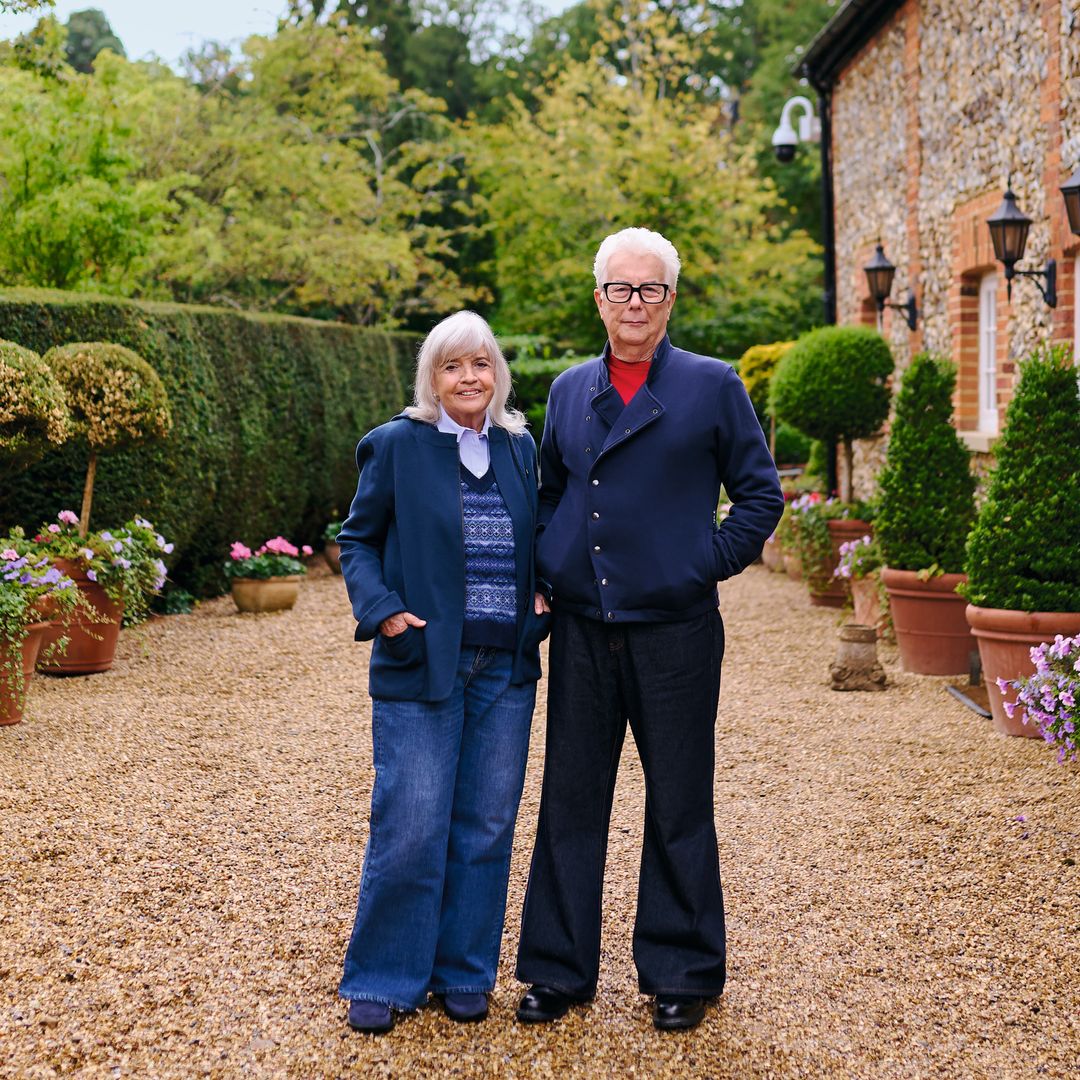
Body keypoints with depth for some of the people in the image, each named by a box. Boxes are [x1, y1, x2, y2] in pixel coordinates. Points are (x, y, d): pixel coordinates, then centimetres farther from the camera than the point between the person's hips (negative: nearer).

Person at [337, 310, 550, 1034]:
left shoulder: (520, 447, 10)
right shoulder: (397, 446, -2)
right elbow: (358, 540, 3)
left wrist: (542, 595, 2)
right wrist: (383, 612, -11)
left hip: (506, 669, 4)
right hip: (422, 667, -4)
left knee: (487, 826, 9)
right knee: (410, 829, -3)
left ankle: (464, 973, 24)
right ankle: (385, 980, 14)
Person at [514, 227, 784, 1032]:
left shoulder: (713, 386, -1)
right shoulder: (570, 390, 11)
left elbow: (760, 494, 3)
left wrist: (710, 565, -7)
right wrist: (550, 571, 8)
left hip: (675, 632, -3)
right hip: (582, 632, 4)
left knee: (679, 810, 7)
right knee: (571, 803, 9)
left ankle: (682, 974, 22)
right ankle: (560, 969, 23)